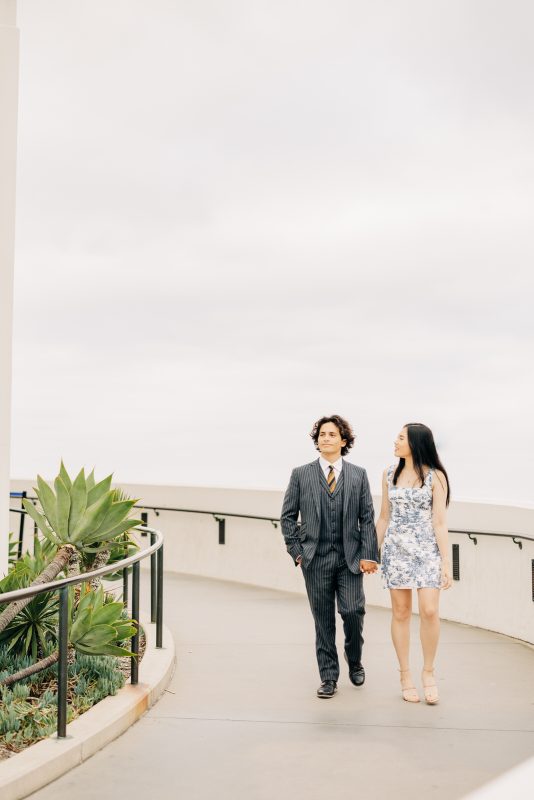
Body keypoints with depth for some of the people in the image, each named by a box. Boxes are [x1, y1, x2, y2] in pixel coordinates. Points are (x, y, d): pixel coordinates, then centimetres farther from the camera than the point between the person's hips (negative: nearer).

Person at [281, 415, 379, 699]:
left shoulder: (358, 475, 6)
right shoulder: (301, 474, 4)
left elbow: (367, 518, 5)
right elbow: (288, 516, 6)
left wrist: (368, 554, -3)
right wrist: (297, 551, -1)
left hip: (350, 558, 0)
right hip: (316, 560, 0)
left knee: (353, 612, -6)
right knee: (323, 620, 5)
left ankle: (354, 660, 23)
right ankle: (328, 677, 17)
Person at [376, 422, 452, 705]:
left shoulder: (435, 476, -3)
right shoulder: (390, 474, 8)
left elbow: (440, 522, -5)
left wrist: (446, 562, -9)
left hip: (427, 549, -3)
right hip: (396, 549, 3)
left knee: (430, 611, -11)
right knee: (400, 612, 4)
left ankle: (428, 672, 9)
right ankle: (405, 675, 14)